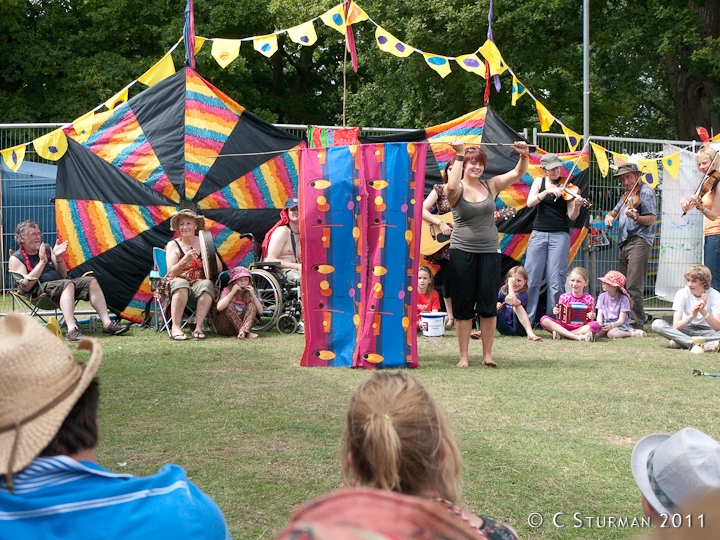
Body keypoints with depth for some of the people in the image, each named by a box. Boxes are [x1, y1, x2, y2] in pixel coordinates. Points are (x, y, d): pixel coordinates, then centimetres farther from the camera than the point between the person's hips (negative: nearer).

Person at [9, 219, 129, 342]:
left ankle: (107, 323, -15)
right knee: (67, 284, -35)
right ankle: (72, 330, -52)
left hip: (59, 284, 7)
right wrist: (42, 262, -15)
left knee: (91, 281, -7)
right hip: (38, 290, -7)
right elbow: (25, 286, -16)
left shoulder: (46, 248, 18)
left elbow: (63, 275, 17)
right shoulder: (16, 259, -1)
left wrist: (58, 257, -2)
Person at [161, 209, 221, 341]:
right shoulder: (173, 245, 4)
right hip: (176, 284, -1)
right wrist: (185, 260, -26)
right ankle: (176, 328, -39)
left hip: (198, 284, 2)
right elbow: (171, 273, -10)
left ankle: (198, 327, -35)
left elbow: (219, 269, 0)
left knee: (207, 284, -32)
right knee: (181, 283, -36)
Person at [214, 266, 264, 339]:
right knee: (230, 305, -26)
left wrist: (253, 295, -16)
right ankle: (246, 333, -34)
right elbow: (219, 307, -29)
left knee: (252, 305, -16)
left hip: (243, 323, 3)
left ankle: (243, 331, -39)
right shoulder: (227, 291, -9)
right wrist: (232, 292, -26)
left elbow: (260, 311, -8)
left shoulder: (249, 293, 2)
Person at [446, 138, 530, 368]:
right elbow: (452, 186, -27)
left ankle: (488, 355, 10)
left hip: (490, 252, 3)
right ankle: (463, 356, 9)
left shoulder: (491, 185, 7)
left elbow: (518, 173, 3)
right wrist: (459, 155, -24)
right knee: (463, 305, 3)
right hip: (462, 252, -2)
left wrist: (524, 155, -16)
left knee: (488, 305, 3)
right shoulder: (457, 190, -3)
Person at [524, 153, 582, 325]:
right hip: (539, 234, 2)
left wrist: (576, 206, -25)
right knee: (530, 279, -2)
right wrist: (548, 191, -21)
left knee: (556, 281, -4)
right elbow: (530, 203, -8)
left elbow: (571, 216, -4)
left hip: (560, 235, -2)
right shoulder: (539, 182, 9)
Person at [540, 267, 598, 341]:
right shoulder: (564, 297, 5)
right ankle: (577, 337, -32)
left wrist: (591, 318, -17)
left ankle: (561, 335, -29)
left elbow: (590, 323, 5)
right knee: (544, 319, -24)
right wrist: (557, 314, -12)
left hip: (581, 328, -1)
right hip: (564, 326, 1)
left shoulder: (589, 299, 2)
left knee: (595, 325, -33)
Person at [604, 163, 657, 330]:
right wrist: (610, 216, 6)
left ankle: (636, 324, -15)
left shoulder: (645, 192, -4)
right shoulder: (628, 194, 23)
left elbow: (651, 220, -13)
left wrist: (635, 217, -31)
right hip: (625, 243, 10)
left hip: (639, 242, -10)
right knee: (622, 286, 9)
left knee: (633, 287, -15)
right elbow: (614, 212, 30)